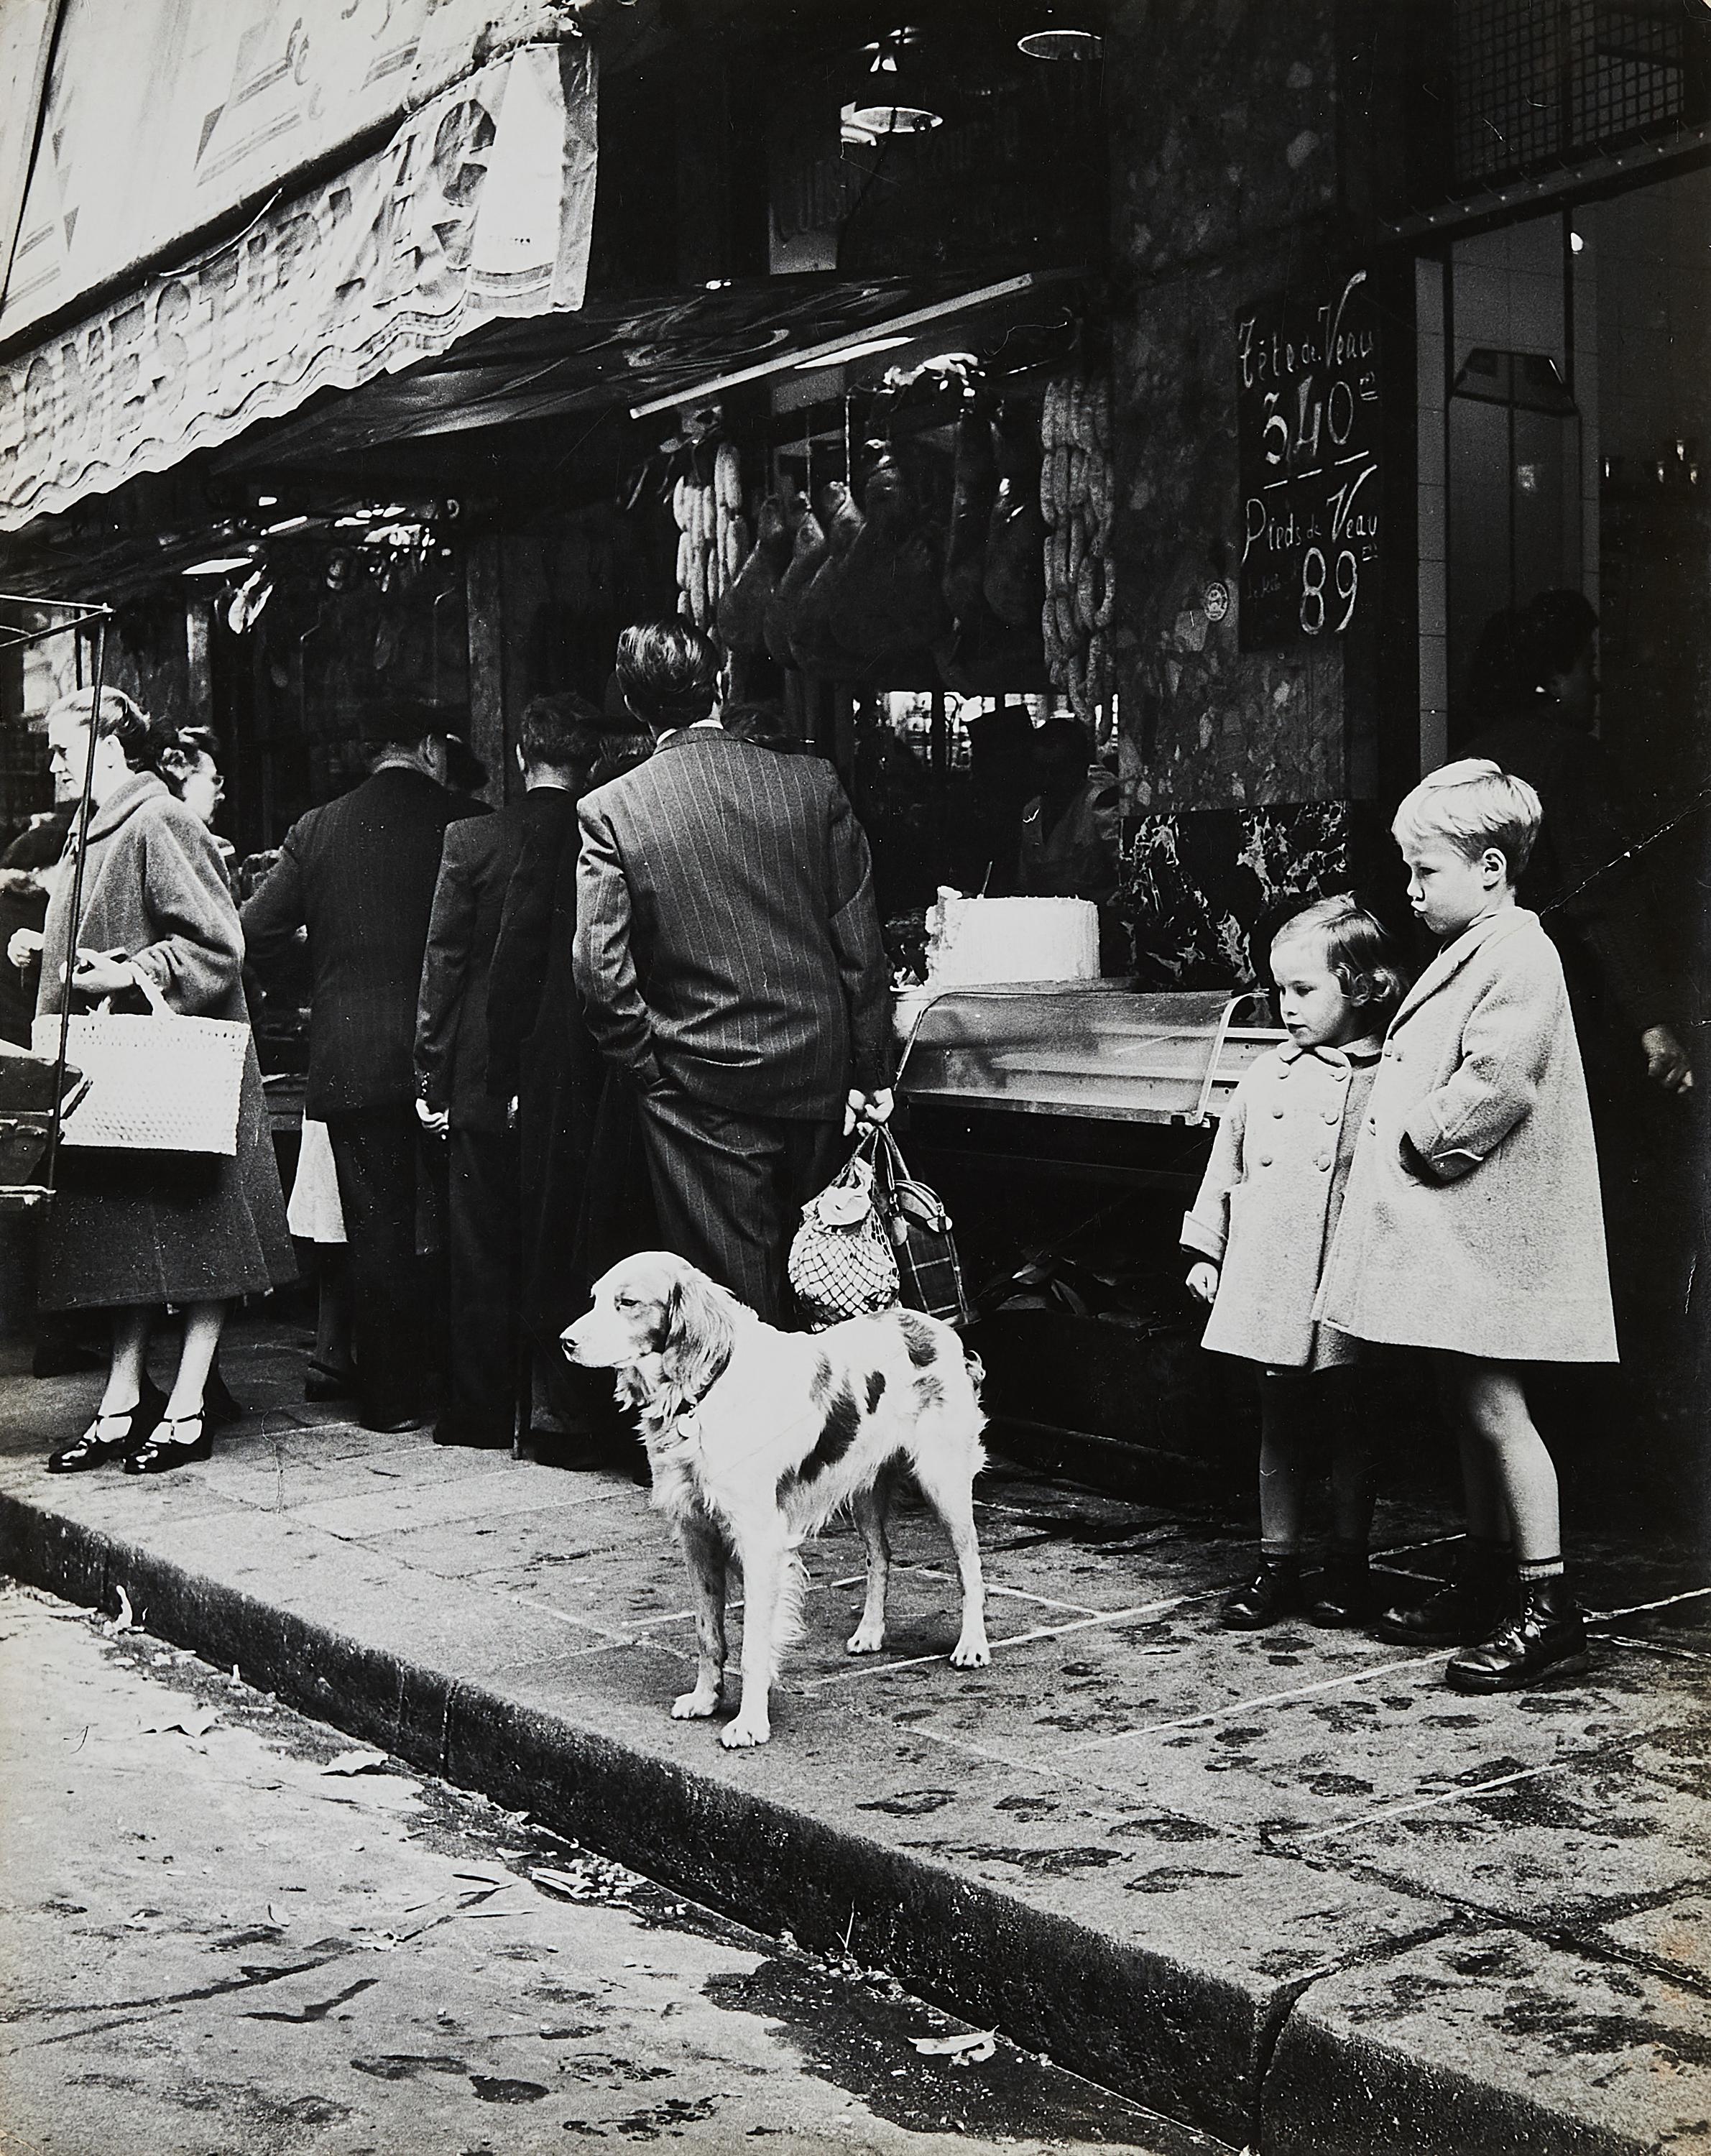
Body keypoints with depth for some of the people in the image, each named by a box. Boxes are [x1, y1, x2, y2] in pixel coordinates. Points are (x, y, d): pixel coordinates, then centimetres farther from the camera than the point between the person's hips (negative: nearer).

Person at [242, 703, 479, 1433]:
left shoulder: (319, 830, -1)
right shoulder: (463, 825, -3)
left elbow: (254, 934, 2)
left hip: (353, 1063, 0)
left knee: (377, 1229, 6)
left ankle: (392, 1397, 10)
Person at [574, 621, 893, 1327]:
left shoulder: (608, 811, -9)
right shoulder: (813, 784, -3)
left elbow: (601, 974, -12)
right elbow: (860, 945, -1)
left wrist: (651, 1070, 2)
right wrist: (868, 1074, 7)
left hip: (700, 1091, -3)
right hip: (818, 1078, 3)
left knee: (736, 1299, 5)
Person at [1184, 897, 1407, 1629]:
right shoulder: (1266, 1076, 9)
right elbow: (1226, 1167, 15)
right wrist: (1206, 1252, 13)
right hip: (1268, 1281, 4)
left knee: (1349, 1430, 8)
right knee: (1279, 1430, 10)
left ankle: (1348, 1567, 21)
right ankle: (1276, 1568, 18)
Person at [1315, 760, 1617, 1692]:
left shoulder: (1518, 956, -14)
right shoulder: (1466, 954, 17)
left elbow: (1497, 1084, -24)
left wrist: (1418, 1142, -15)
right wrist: (1398, 1143, 11)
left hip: (1486, 1230, -10)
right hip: (1447, 1229, 10)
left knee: (1496, 1408, -8)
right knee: (1471, 1408, 15)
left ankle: (1545, 1609, -2)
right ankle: (1483, 1584, 25)